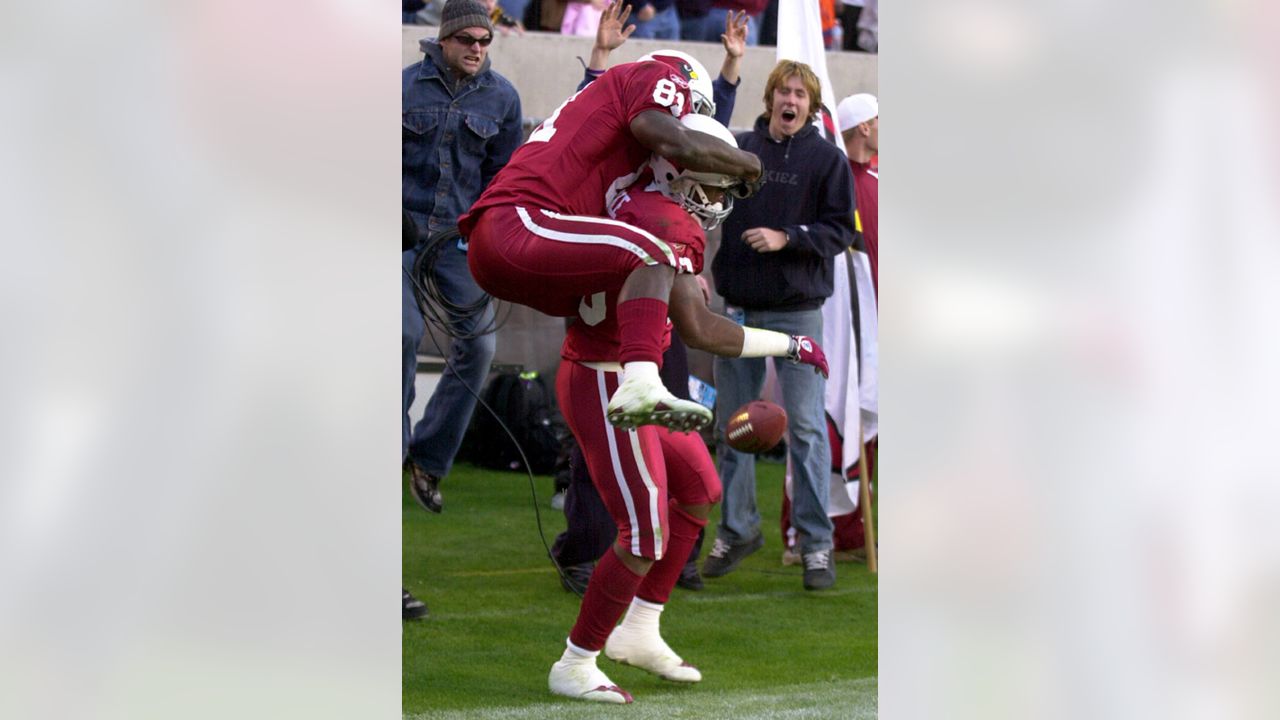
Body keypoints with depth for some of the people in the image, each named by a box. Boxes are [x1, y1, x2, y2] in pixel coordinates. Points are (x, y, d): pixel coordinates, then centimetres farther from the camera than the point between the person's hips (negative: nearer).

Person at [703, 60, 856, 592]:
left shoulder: (827, 159, -1)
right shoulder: (737, 149, 5)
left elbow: (840, 230, -5)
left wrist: (786, 238, -16)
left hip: (797, 311, -3)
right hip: (737, 308, 3)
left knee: (805, 426, -4)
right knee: (733, 424, 10)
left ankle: (816, 543, 2)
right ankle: (737, 529, 23)